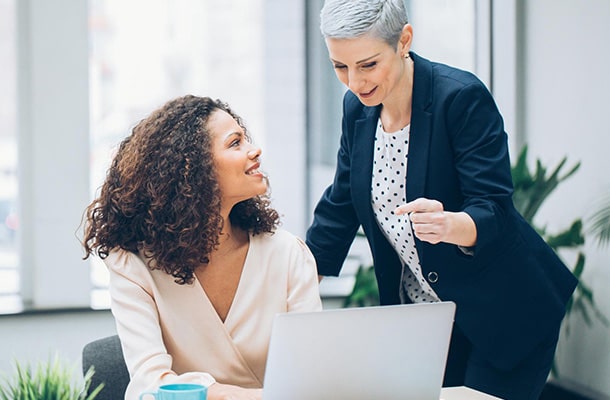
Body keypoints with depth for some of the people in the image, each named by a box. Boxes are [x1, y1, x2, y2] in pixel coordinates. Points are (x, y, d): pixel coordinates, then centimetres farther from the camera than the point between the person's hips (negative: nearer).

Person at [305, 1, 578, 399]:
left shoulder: (462, 97, -20)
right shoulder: (357, 108, -1)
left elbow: (494, 212, -24)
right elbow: (340, 207, 10)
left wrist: (447, 225, -46)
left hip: (501, 311, -6)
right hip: (418, 311, 6)